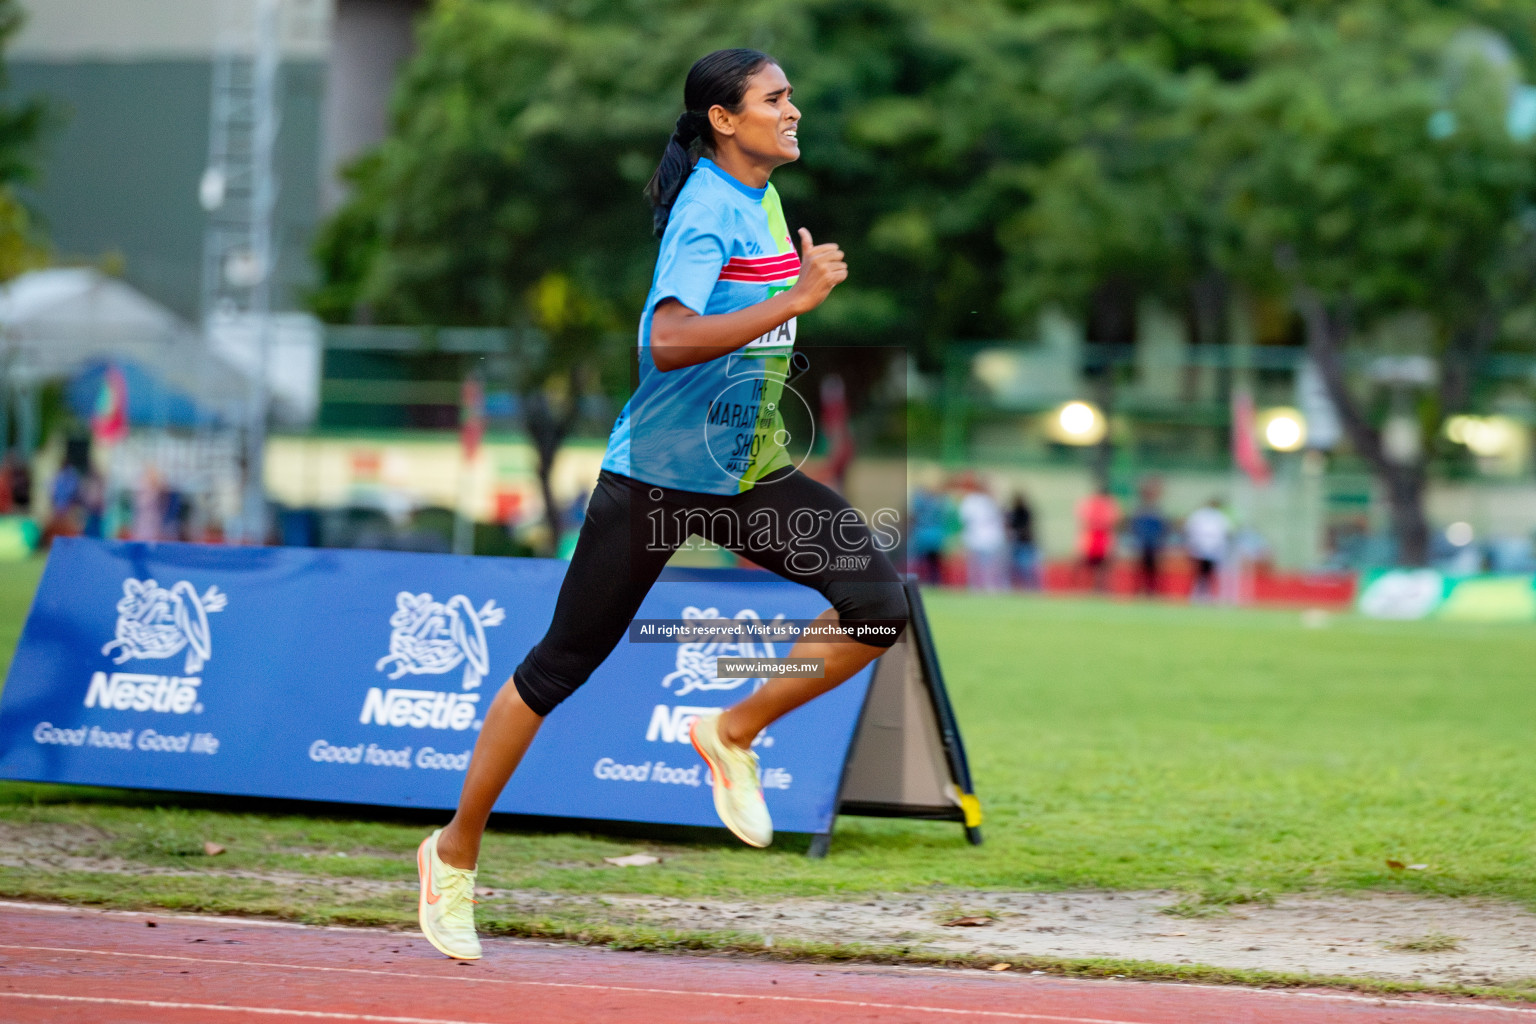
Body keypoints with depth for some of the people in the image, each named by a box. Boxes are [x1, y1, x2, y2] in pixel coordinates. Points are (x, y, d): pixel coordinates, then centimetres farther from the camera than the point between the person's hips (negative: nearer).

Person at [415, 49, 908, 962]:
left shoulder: (761, 196, 8)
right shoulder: (706, 209, -19)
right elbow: (670, 341, -35)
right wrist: (796, 298, -35)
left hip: (752, 474, 7)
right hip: (657, 475, -7)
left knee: (879, 603, -12)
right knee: (562, 665, 3)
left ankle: (734, 734, 7)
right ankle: (457, 852, 18)